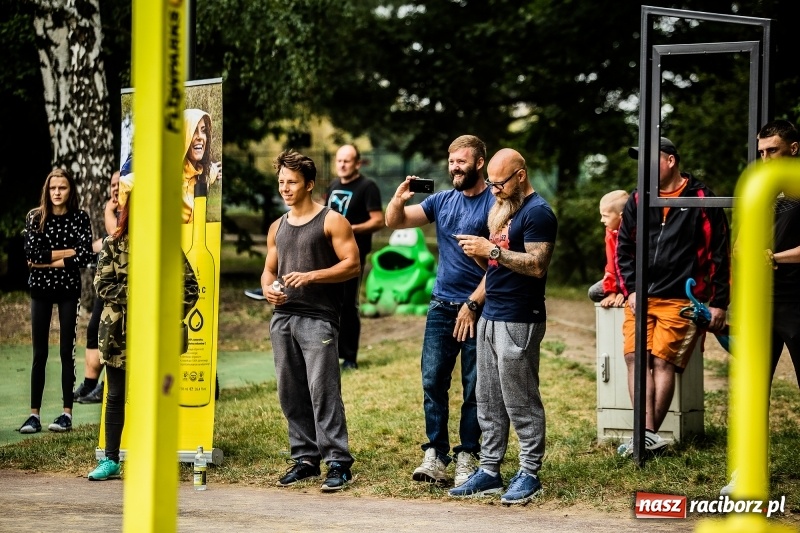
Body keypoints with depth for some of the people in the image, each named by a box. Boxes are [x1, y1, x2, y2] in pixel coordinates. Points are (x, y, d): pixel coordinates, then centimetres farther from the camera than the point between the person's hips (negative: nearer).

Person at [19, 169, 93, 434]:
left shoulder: (79, 218, -1)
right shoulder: (35, 217, 1)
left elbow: (85, 257, -11)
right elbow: (32, 253, -10)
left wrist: (48, 261, -12)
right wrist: (68, 252, -11)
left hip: (68, 289, -1)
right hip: (40, 289, 1)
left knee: (66, 352, 1)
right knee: (39, 354, 1)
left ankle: (67, 413, 5)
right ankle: (34, 414, 1)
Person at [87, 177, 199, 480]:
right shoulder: (113, 245, 3)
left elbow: (190, 286, 3)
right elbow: (102, 284, -3)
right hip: (118, 333, 1)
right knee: (116, 396, 8)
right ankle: (111, 461, 14)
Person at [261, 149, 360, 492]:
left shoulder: (331, 221, -1)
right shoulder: (277, 228, 19)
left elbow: (352, 264, -7)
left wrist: (311, 276, -17)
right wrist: (268, 288, 1)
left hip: (318, 318, -7)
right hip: (283, 317, 7)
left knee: (323, 390, -12)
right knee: (291, 394, 6)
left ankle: (338, 462, -10)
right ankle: (305, 459, 14)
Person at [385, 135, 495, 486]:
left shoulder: (493, 204, -8)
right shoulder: (442, 201, 9)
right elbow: (395, 222, 12)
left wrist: (472, 305, -17)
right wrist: (399, 198, -9)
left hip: (477, 309, -5)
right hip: (441, 307, 5)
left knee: (474, 387, 2)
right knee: (432, 380, -1)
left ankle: (467, 456, 8)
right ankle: (435, 454, 1)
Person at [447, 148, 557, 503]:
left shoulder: (537, 212, -10)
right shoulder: (501, 210, 19)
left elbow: (537, 265, -19)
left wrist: (492, 250, -20)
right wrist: (479, 254, 2)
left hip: (518, 321, -9)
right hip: (491, 315, 9)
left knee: (521, 403, -5)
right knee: (488, 402, 9)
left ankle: (529, 474, 1)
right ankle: (489, 471, 13)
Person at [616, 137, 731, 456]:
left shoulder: (701, 200, 0)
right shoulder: (637, 201, 13)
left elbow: (720, 255, 1)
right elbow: (624, 248, 14)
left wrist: (719, 303, -2)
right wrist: (631, 290, 0)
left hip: (679, 300, -4)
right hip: (640, 298, 4)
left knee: (662, 361, -11)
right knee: (636, 357, -11)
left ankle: (647, 435, -9)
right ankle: (649, 435, -16)